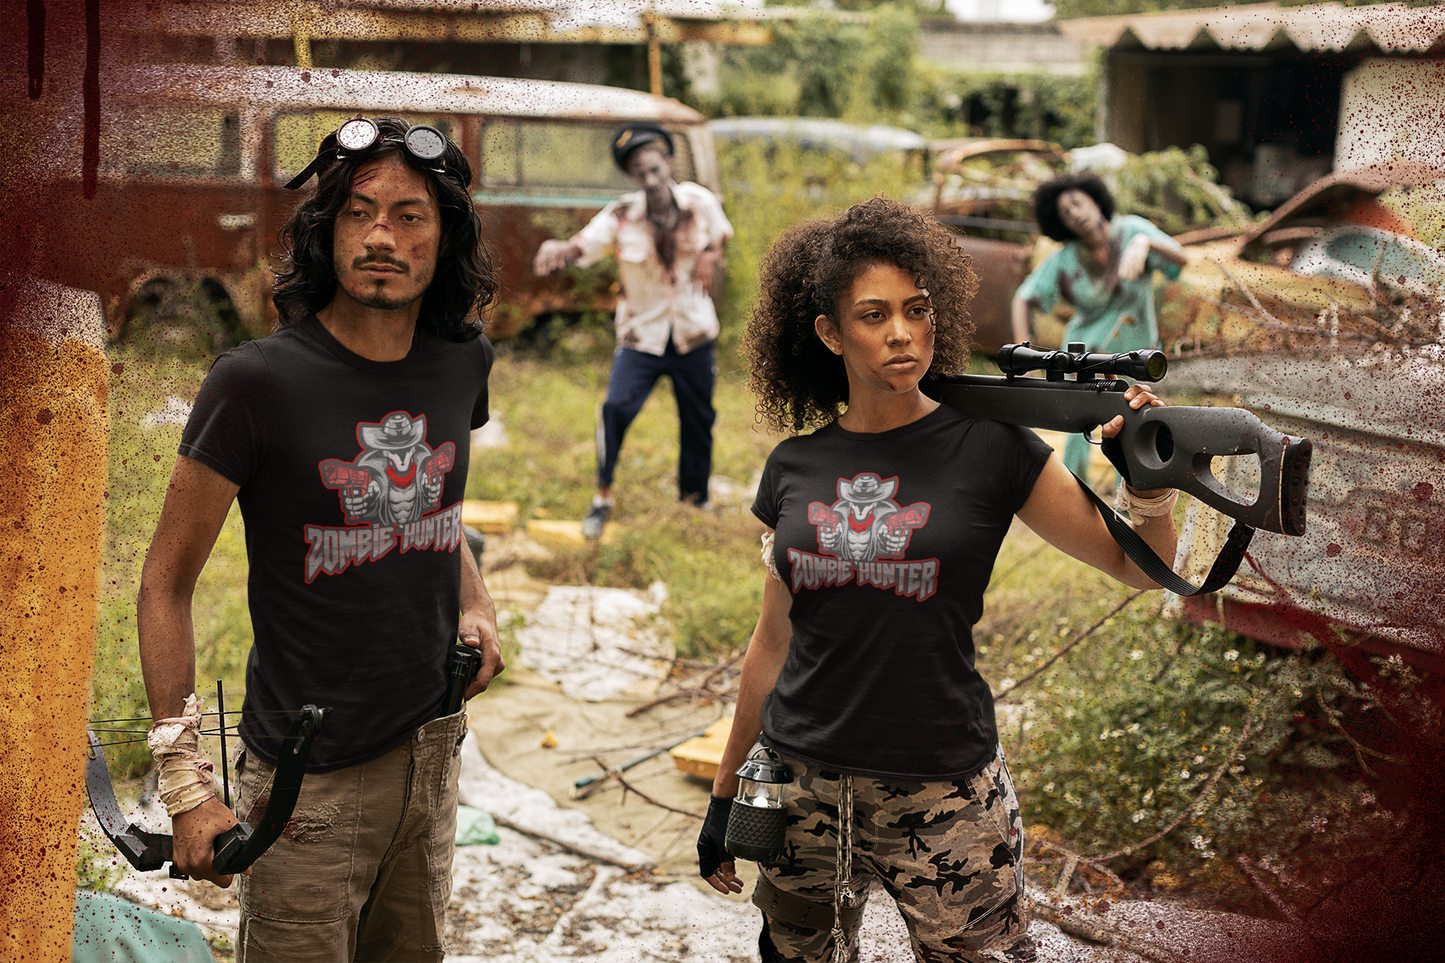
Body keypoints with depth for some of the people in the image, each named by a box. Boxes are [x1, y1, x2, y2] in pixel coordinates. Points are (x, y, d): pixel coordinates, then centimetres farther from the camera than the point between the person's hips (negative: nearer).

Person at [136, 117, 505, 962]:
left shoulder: (461, 362, 1)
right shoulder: (257, 382, -16)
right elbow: (167, 581, -11)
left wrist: (477, 610, 1)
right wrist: (186, 782, -16)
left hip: (431, 756, 6)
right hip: (310, 781, -5)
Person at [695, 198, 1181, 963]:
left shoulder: (987, 449, -5)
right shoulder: (796, 468, 3)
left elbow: (1140, 567, -4)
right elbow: (775, 640, 11)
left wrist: (1150, 483, -26)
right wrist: (726, 792, 15)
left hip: (941, 793, -3)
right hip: (800, 791, 3)